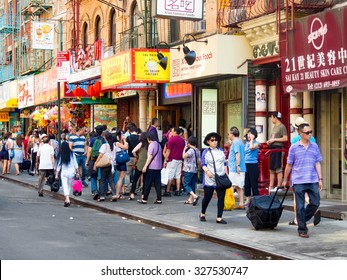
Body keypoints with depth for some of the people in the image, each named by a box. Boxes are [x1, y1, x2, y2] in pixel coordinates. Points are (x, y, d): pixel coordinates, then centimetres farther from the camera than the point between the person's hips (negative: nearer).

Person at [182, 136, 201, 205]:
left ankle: (195, 196, -22)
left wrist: (184, 149, -14)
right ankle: (190, 199, 16)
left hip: (188, 170, -8)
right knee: (192, 184, 12)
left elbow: (184, 156, -29)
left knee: (186, 184, -5)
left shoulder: (190, 150, -16)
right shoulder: (197, 151, 9)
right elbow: (199, 161, 12)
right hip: (195, 170, 8)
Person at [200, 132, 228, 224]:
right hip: (209, 179, -3)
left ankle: (219, 218, 0)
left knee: (221, 198, -4)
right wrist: (207, 171, -22)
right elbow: (203, 164, -4)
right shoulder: (205, 152, 2)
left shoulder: (221, 150, 12)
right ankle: (202, 214, 28)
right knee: (207, 197, 3)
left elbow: (224, 163, 16)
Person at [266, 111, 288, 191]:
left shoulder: (282, 127, -8)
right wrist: (269, 141, 10)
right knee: (271, 169, 11)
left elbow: (285, 138, -16)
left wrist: (274, 139, -15)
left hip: (278, 148, -10)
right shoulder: (274, 127, 20)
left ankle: (279, 186, -4)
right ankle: (271, 187, 15)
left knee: (278, 169, -6)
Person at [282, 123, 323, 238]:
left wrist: (320, 179, 4)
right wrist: (285, 180, 11)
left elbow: (317, 163, 10)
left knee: (315, 203, 2)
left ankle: (303, 219, 25)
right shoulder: (294, 148, 0)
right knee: (300, 206, 0)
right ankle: (302, 229, 10)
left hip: (313, 181, 3)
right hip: (298, 181, -3)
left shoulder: (315, 146, 8)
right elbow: (289, 165, 6)